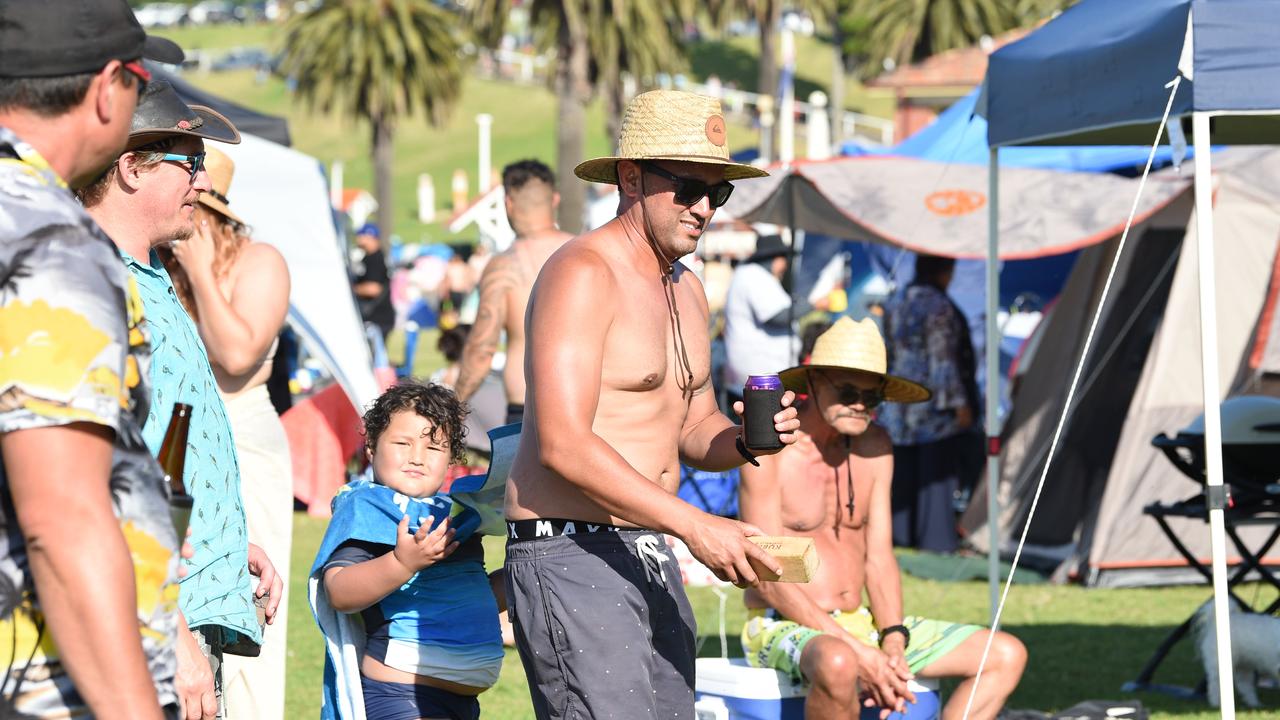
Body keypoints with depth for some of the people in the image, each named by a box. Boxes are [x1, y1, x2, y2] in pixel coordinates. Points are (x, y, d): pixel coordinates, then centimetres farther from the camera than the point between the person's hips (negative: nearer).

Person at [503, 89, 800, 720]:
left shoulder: (686, 290, 18)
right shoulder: (582, 272, -12)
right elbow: (562, 444, -22)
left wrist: (743, 442, 1)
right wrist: (694, 524, -26)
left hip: (650, 560, 9)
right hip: (570, 554, -9)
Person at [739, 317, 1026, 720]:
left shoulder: (874, 446, 9)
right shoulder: (772, 449, -13)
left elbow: (878, 558, 10)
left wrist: (893, 642, -9)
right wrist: (860, 653, -22)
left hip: (860, 623, 8)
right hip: (784, 627, -8)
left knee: (1006, 656, -3)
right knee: (838, 665, -42)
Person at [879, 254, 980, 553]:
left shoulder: (896, 308, 10)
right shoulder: (940, 308, -14)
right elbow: (943, 360, -17)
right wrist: (960, 402, -13)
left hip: (900, 407, 8)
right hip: (936, 408, -8)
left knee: (904, 474, 11)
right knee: (937, 474, -4)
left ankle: (902, 534, 16)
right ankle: (937, 539, -3)